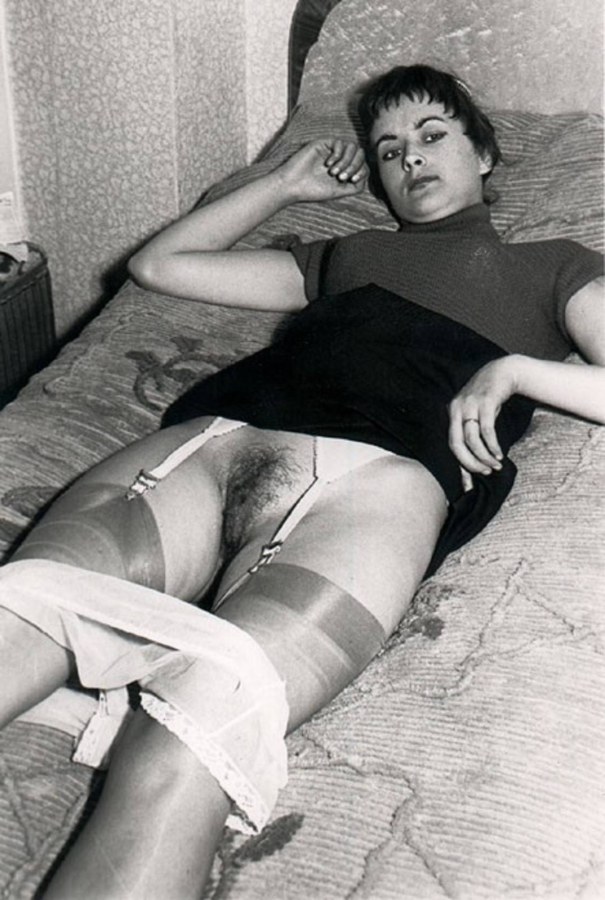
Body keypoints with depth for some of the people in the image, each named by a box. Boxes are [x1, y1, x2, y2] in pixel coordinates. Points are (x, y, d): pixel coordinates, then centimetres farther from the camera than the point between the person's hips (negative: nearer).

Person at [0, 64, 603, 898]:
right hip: (213, 436, 4)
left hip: (376, 471, -3)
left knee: (178, 757, -34)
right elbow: (158, 263, 40)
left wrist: (514, 368, 3)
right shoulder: (344, 256, 39)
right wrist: (287, 182, 44)